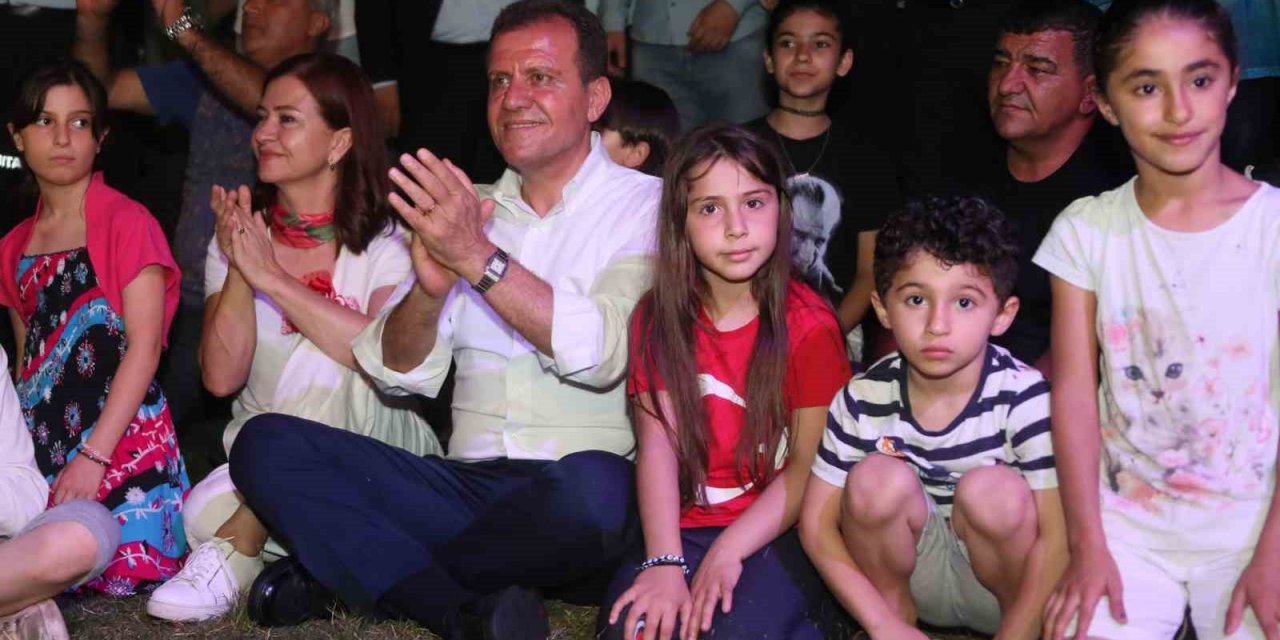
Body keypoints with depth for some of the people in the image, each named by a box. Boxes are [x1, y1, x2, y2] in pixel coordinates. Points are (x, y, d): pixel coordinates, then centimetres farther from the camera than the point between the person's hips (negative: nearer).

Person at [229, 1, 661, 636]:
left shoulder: (646, 206, 3)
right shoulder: (466, 211, 17)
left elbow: (603, 355, -16)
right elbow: (398, 372, 6)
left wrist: (478, 258, -22)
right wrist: (430, 286, -15)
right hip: (469, 485, 5)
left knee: (591, 485, -39)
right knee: (266, 443, -11)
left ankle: (351, 574, -15)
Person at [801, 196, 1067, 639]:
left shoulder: (1023, 397, -20)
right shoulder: (864, 400, -13)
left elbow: (1057, 535, -20)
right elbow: (818, 524, -8)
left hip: (998, 580, -1)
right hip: (908, 574, 2)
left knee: (993, 489, -31)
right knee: (877, 478, -25)